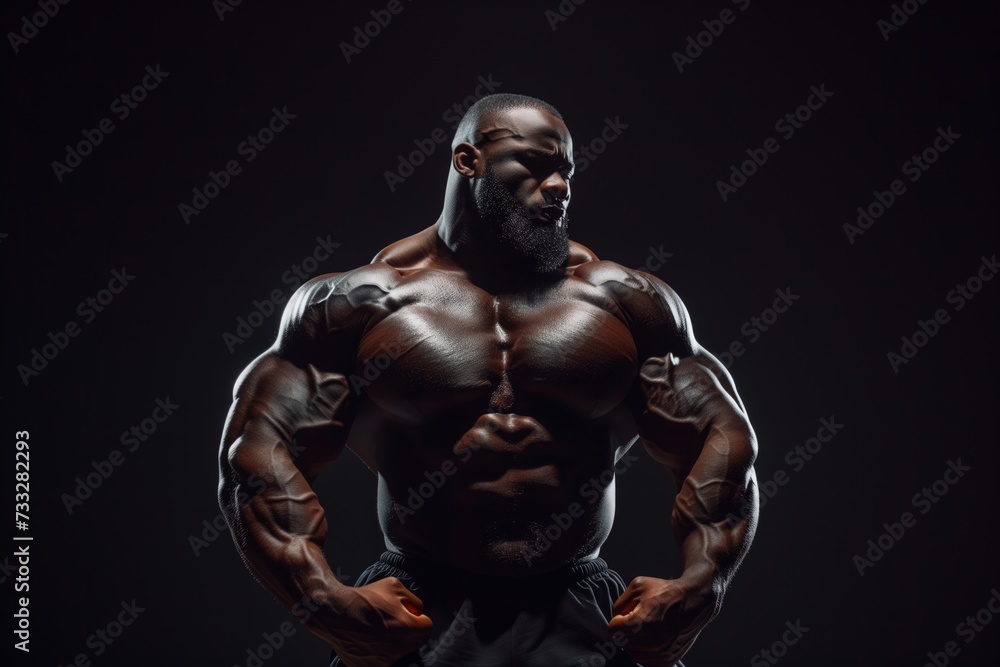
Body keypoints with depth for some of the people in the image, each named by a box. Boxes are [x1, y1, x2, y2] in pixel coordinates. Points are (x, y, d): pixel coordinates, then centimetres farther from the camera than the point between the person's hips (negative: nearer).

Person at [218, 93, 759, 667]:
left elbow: (725, 436, 6)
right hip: (417, 613, -2)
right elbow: (258, 445, -3)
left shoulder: (625, 301, 6)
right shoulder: (363, 302, 1)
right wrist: (326, 600, -17)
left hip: (580, 613, 3)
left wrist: (698, 586, -10)